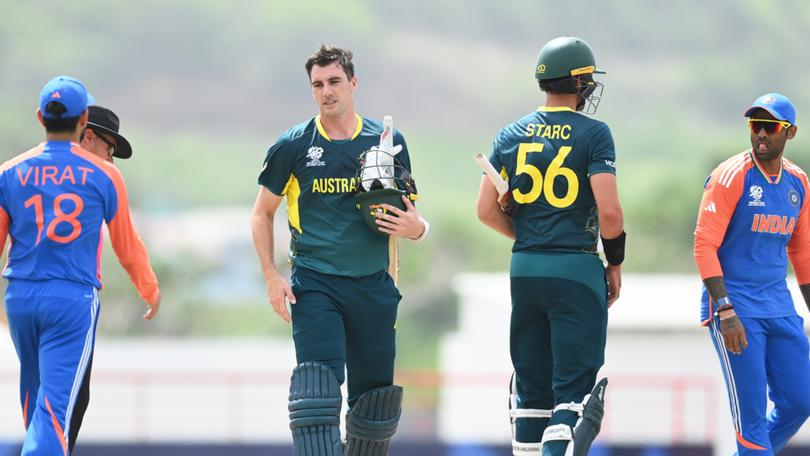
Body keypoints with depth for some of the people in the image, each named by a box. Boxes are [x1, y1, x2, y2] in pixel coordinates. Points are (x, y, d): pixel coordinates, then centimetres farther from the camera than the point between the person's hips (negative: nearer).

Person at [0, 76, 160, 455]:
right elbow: (127, 246, 7)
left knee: (36, 399, 19)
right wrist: (150, 291, 24)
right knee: (58, 405, -8)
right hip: (74, 300, -3)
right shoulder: (103, 175, -1)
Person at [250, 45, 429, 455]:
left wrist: (415, 228, -10)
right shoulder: (294, 145, 1)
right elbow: (262, 212, 10)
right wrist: (272, 278, -1)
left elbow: (408, 214, 15)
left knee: (374, 399, 7)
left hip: (373, 284, 3)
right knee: (317, 388, -17)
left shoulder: (387, 141, 6)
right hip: (314, 284, -3)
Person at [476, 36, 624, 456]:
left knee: (531, 386, 14)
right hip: (577, 269, -5)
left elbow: (487, 210, 6)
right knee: (574, 389, -2)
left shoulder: (512, 135, 7)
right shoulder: (593, 134, -7)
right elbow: (608, 210, -14)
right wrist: (615, 264, 1)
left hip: (524, 269, 5)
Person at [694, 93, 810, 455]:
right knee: (751, 413, -7)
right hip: (734, 308, -6)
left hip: (780, 309, 6)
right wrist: (726, 312, -22)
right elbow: (704, 246, -14)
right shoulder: (731, 177, -10)